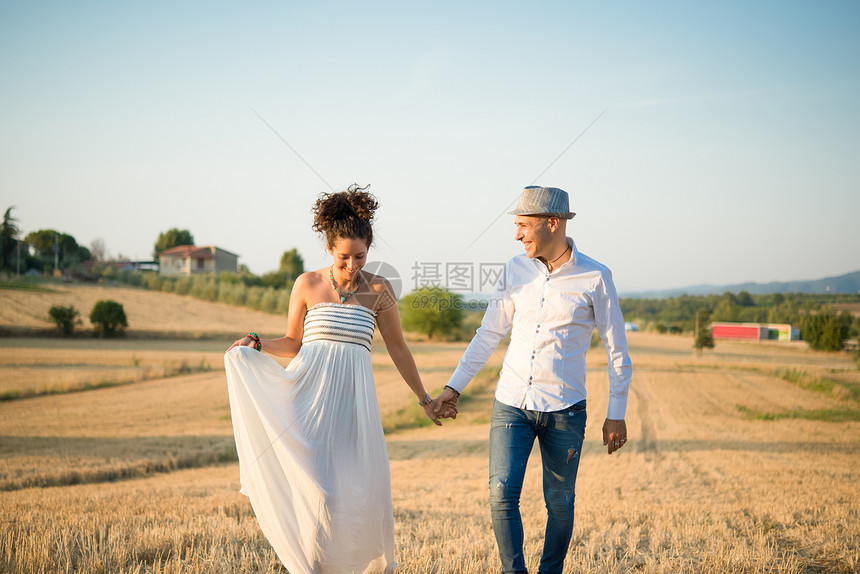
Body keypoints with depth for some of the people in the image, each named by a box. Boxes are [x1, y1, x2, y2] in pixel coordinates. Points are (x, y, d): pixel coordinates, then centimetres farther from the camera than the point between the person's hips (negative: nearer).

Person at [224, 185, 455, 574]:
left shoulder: (378, 290, 4)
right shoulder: (307, 285, 3)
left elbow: (397, 349, 12)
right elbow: (293, 343, 12)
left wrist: (425, 399, 16)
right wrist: (258, 344, -7)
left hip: (354, 397, 1)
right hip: (311, 393, -1)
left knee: (364, 490, -2)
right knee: (319, 488, -10)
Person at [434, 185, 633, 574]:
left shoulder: (595, 277, -5)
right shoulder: (516, 270, 4)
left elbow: (617, 349, 1)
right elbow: (489, 333, 12)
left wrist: (616, 414, 0)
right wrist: (454, 386, 10)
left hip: (564, 410, -2)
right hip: (511, 405, 2)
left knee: (560, 503, 6)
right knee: (502, 494, -10)